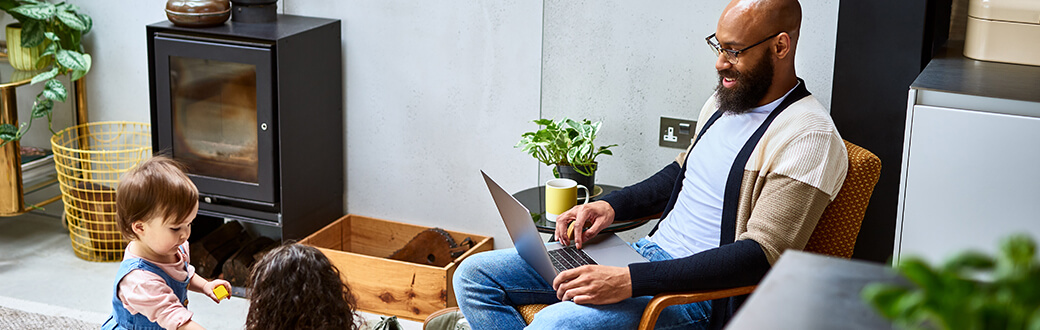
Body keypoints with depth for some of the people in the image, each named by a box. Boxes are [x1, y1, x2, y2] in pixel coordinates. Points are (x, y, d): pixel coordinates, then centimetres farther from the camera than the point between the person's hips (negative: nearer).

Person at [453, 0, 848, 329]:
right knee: (474, 274, 1)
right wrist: (612, 205, 8)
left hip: (702, 291, -9)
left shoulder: (808, 138, -16)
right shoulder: (723, 102, 13)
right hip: (648, 251, 9)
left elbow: (759, 255, -23)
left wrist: (630, 281, -29)